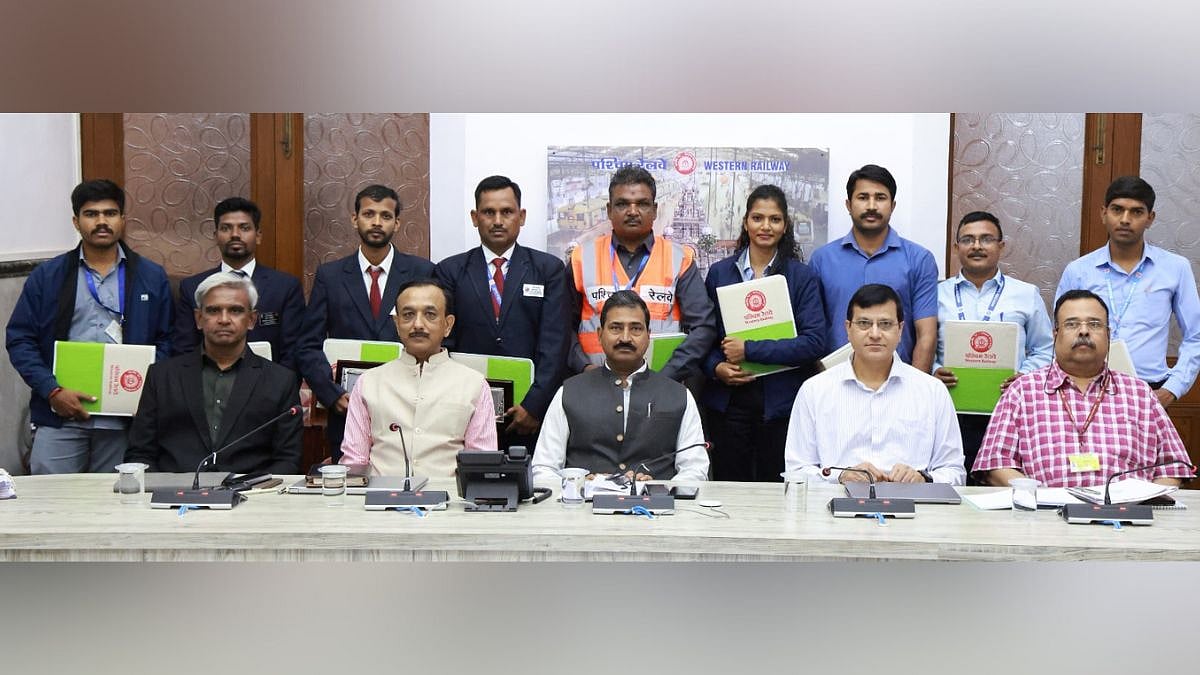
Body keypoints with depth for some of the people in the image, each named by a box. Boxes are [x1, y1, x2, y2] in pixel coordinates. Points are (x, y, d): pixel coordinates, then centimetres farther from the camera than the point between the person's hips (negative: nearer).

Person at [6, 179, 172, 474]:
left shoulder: (151, 277, 8)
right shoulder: (46, 276, 7)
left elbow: (165, 340, 8)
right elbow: (19, 340, 4)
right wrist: (52, 391, -8)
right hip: (60, 416, 0)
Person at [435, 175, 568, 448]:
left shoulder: (549, 269, 6)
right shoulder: (451, 270, 8)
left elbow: (554, 344, -2)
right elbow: (444, 343, 3)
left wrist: (534, 405, -11)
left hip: (530, 415, 0)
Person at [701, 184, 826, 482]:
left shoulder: (802, 276, 1)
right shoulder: (719, 273, 8)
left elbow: (814, 343, -9)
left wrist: (749, 349, -14)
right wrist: (716, 367, -8)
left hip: (781, 402, -1)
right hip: (728, 401, 2)